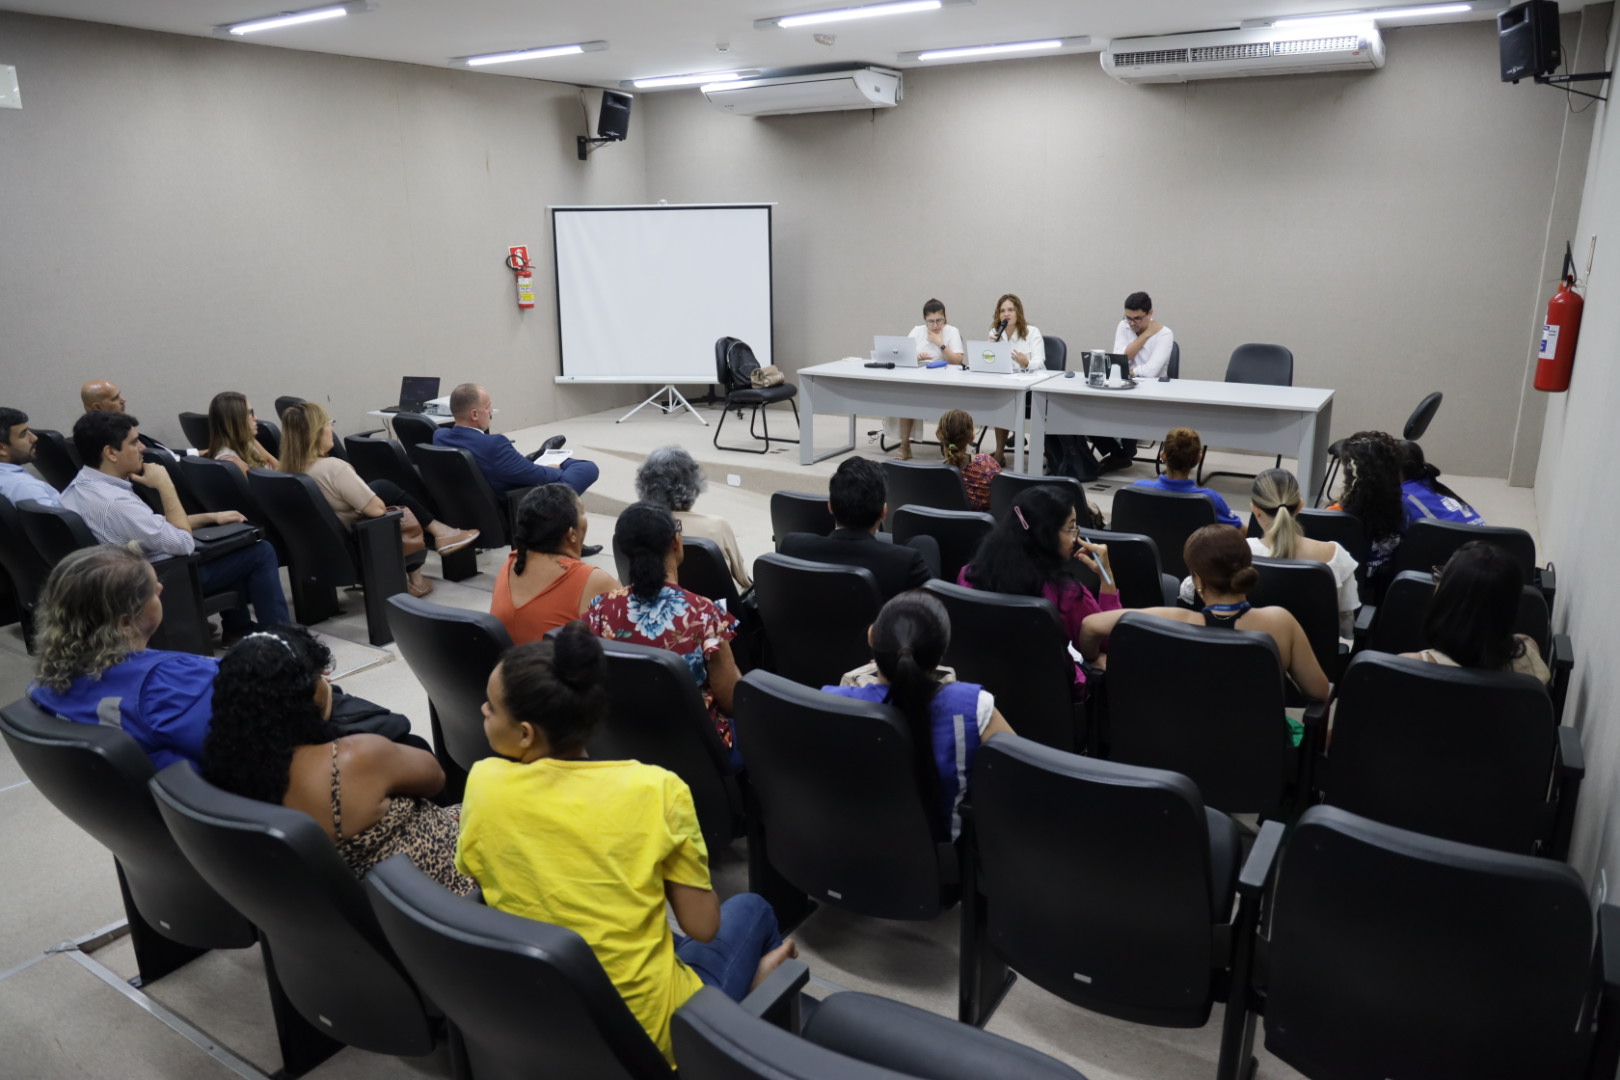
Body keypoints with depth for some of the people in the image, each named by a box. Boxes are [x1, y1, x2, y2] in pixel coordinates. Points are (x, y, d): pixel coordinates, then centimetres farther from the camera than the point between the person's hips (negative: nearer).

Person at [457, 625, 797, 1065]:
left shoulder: (483, 784, -15)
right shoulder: (656, 790, -23)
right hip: (650, 1028, -3)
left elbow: (483, 884, 3)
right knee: (751, 909, 25)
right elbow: (703, 929, -13)